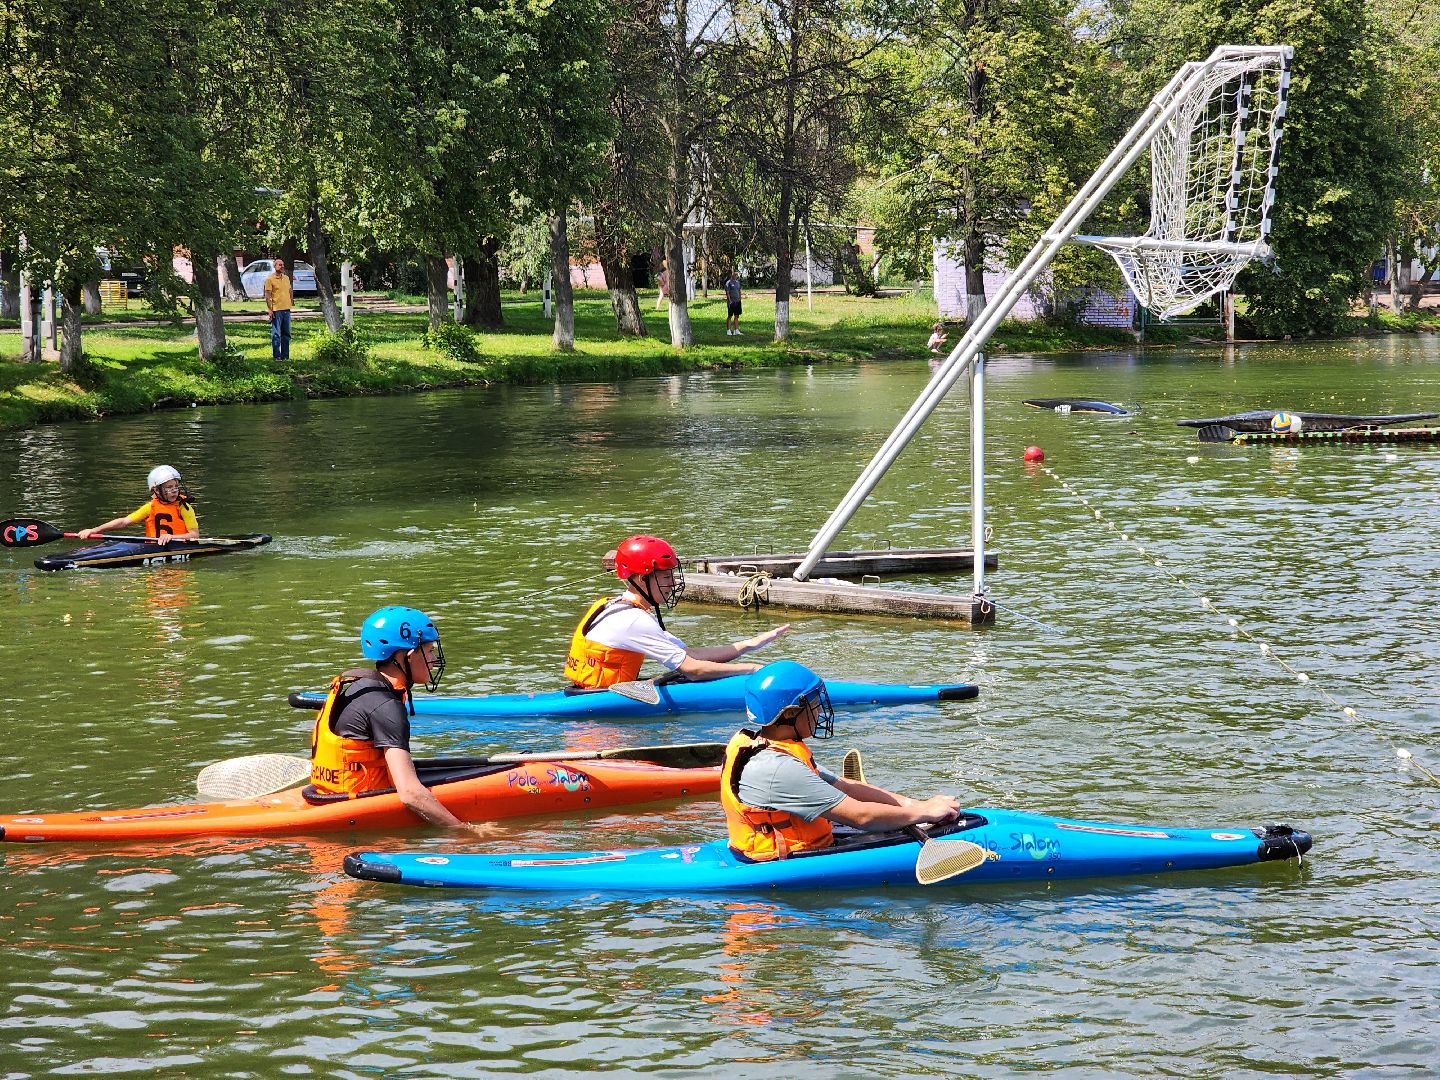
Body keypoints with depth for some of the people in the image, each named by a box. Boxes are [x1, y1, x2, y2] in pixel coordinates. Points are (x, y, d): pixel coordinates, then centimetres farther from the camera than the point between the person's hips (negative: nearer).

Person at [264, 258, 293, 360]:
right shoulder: (270, 279, -6)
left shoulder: (286, 278, 14)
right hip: (276, 310, -6)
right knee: (276, 334, -4)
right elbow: (267, 296, -9)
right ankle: (276, 355, 0)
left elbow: (290, 290, 28)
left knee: (286, 334, 9)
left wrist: (291, 299, 13)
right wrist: (270, 310, -14)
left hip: (286, 309, 6)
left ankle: (285, 355, 15)